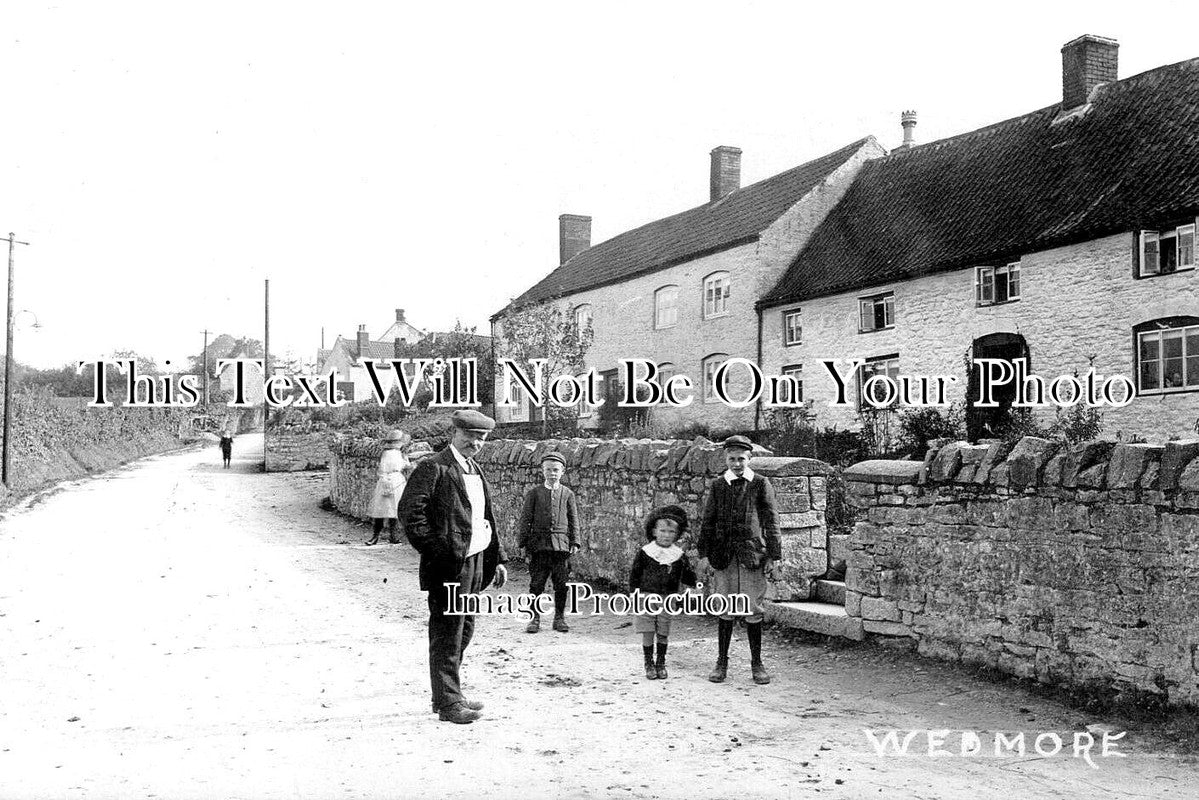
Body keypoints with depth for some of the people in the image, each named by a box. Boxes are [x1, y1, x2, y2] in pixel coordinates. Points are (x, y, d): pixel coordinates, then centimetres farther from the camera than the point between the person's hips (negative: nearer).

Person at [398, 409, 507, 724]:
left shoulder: (475, 471, 18)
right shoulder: (433, 468, -9)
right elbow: (409, 511, -17)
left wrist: (498, 558, 18)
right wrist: (436, 551, -18)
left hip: (475, 561, 9)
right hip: (450, 565, -9)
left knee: (463, 630, 15)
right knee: (447, 634, -3)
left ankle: (449, 695, 26)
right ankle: (448, 702, 3)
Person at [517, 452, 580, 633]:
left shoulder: (568, 494, 8)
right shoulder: (534, 492, 4)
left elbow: (574, 520, 10)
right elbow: (525, 518, 5)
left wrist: (575, 542, 2)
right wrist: (523, 541, -1)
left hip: (561, 544, 1)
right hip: (539, 544, -1)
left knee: (561, 584, 5)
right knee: (536, 584, 2)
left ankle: (559, 618, 17)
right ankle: (534, 618, 12)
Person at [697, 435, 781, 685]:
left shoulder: (761, 484, 2)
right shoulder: (717, 486, 8)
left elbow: (771, 522, 3)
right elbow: (708, 521, 10)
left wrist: (772, 557, -2)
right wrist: (703, 554, 4)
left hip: (752, 556, -2)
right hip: (724, 556, 2)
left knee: (753, 612, 2)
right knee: (726, 611, 7)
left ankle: (757, 664, 15)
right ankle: (722, 662, 18)